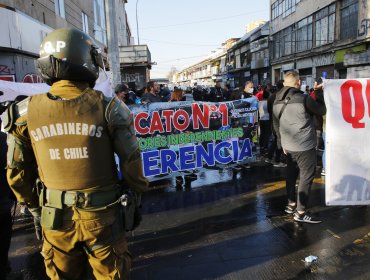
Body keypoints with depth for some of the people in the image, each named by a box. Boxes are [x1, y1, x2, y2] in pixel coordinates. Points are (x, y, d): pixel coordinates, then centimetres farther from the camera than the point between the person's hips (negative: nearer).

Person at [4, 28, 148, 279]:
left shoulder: (26, 113, -6)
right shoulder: (108, 108, -14)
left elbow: (18, 172, 2)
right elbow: (131, 162, -9)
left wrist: (34, 206, 17)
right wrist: (135, 200, 7)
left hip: (56, 219, 3)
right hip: (103, 215, -2)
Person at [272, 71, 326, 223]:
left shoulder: (277, 101, 5)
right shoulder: (303, 98, -15)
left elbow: (276, 124, 9)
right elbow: (322, 111, -2)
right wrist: (319, 94, 12)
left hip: (289, 145, 7)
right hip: (305, 145, -7)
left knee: (291, 174, 18)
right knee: (306, 176, 1)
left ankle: (291, 204, 29)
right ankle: (301, 212, 4)